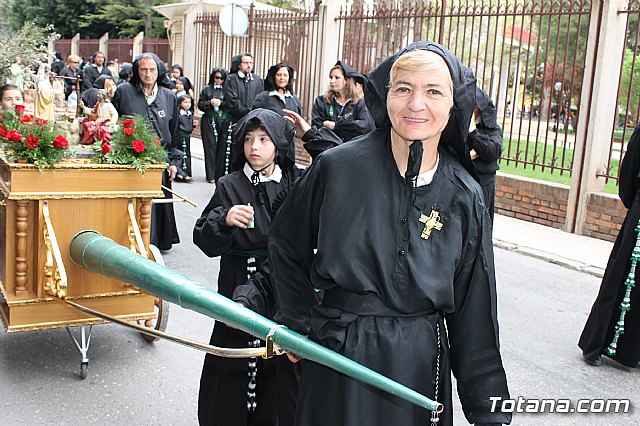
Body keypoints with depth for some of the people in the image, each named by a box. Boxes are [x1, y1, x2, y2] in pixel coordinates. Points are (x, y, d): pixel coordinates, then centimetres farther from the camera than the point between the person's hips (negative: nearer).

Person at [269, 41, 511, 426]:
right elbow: (287, 246, 5)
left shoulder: (464, 197, -5)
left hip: (419, 365, 1)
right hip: (336, 355, -1)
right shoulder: (338, 167, -10)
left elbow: (474, 311, 0)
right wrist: (299, 324, 5)